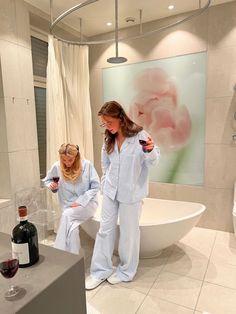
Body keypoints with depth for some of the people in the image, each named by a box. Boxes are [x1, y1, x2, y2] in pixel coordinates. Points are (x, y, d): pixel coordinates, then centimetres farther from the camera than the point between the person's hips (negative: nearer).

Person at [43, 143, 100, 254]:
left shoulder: (86, 165, -10)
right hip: (68, 207, 2)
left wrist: (80, 201, -16)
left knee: (66, 215, -29)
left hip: (87, 203, -2)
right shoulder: (57, 167, -6)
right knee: (72, 228, -28)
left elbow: (96, 186, -8)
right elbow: (47, 180, 12)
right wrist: (51, 185, -13)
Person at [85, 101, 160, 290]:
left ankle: (126, 271, 31)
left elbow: (152, 162, -14)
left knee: (129, 233, 10)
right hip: (110, 191, 5)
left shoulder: (139, 135, -14)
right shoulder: (108, 140, 5)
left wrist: (150, 150, -34)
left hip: (131, 193, -5)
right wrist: (105, 183, 10)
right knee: (105, 230, 10)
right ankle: (100, 271, 27)